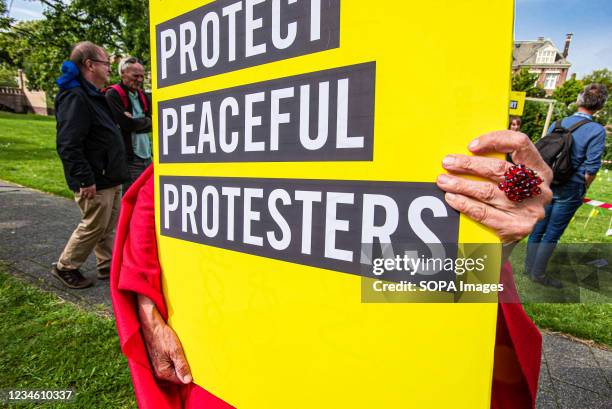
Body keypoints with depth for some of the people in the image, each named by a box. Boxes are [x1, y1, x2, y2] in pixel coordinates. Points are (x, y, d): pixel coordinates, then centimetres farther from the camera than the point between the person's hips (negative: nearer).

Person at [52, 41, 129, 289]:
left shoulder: (93, 95, 17)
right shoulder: (75, 97, -17)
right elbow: (68, 145, -24)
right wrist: (85, 180, -24)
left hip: (109, 178, 10)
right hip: (94, 182, -10)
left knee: (110, 225, 16)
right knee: (94, 226, 3)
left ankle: (109, 265, 28)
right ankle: (65, 267, 22)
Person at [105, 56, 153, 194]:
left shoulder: (143, 96, 16)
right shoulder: (113, 94, -5)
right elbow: (126, 124, -16)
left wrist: (135, 122, -8)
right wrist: (145, 121, 0)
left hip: (146, 157, 7)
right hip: (129, 160, -7)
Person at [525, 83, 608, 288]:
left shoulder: (557, 124, 3)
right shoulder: (597, 131, -12)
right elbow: (591, 168, -13)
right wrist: (582, 190, 2)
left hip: (546, 185, 4)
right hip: (569, 190, -4)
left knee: (538, 228, 14)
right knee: (552, 234, 5)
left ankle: (529, 266, 26)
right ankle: (538, 273, 14)